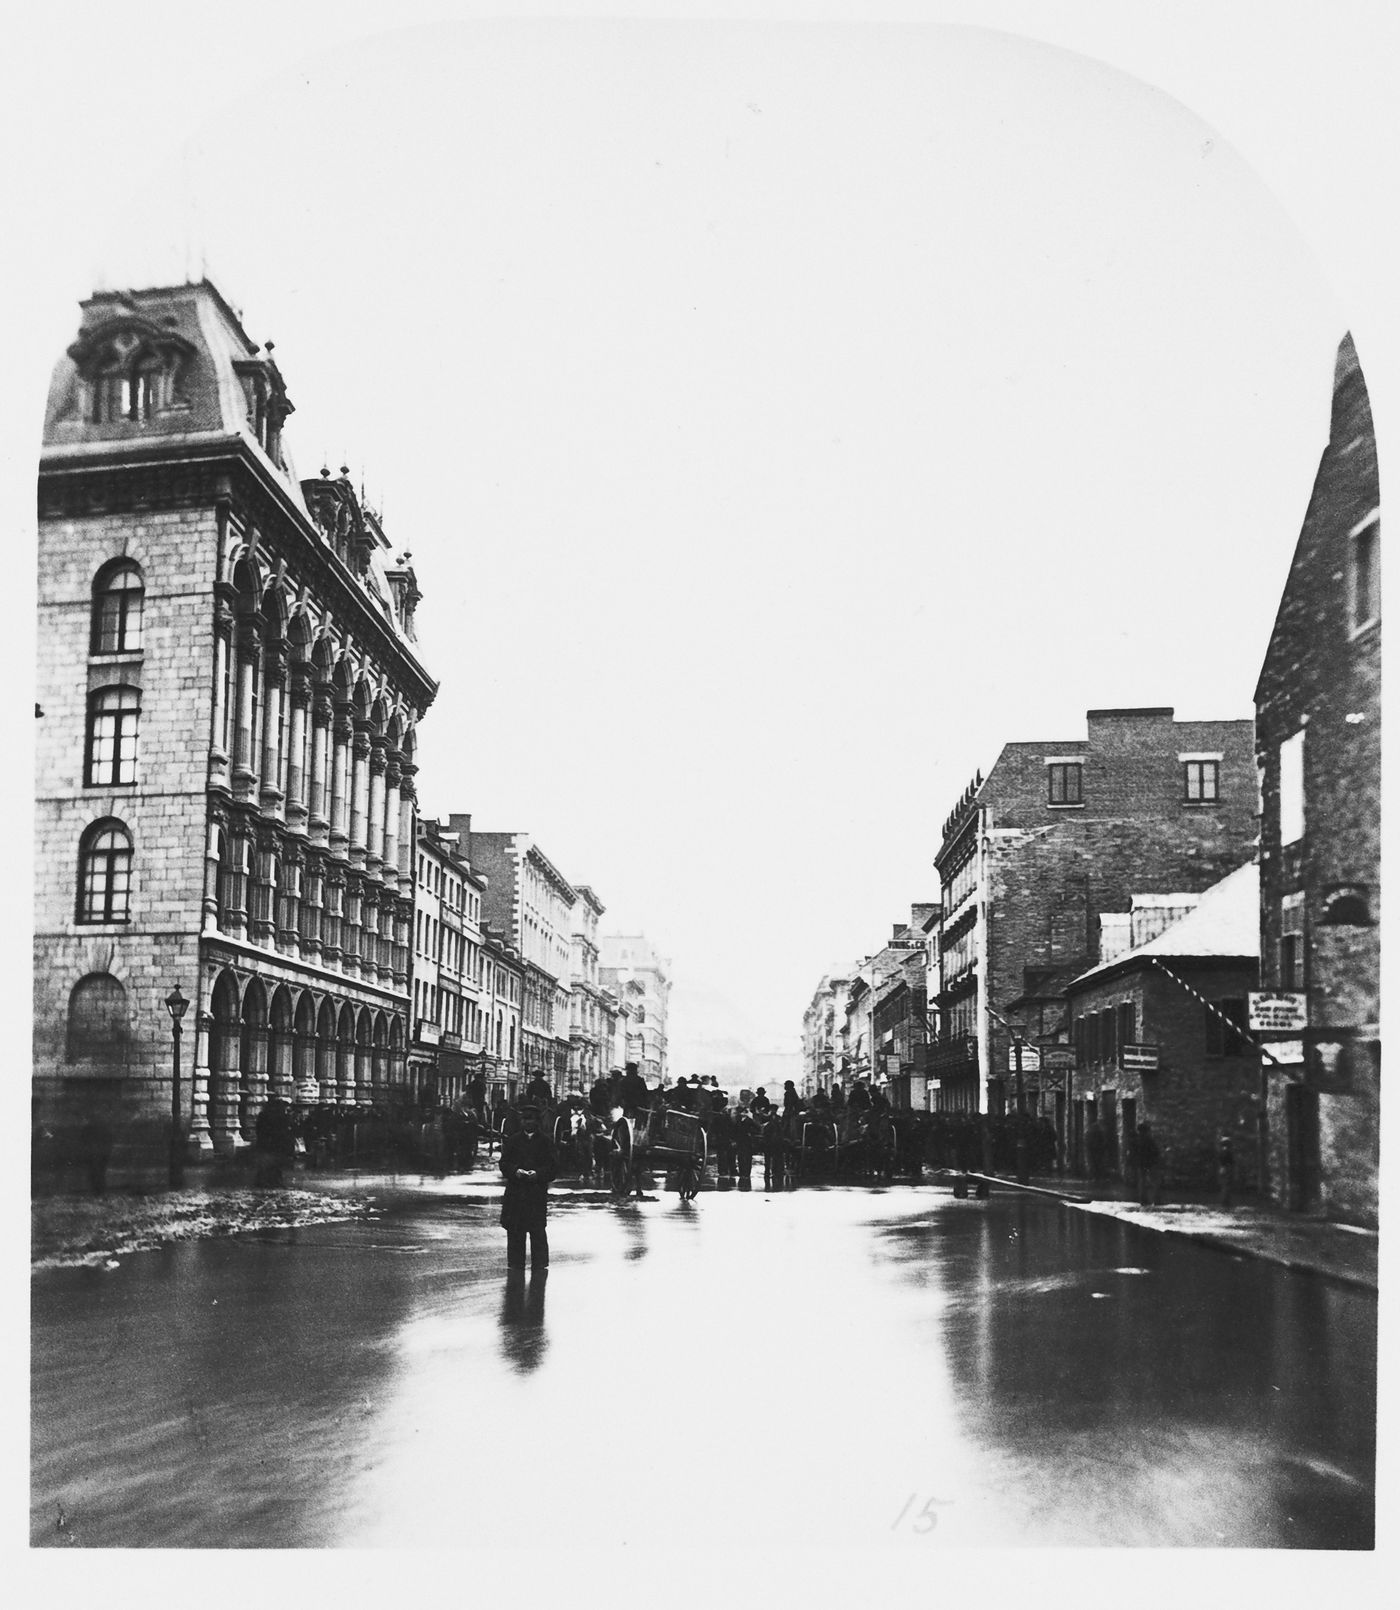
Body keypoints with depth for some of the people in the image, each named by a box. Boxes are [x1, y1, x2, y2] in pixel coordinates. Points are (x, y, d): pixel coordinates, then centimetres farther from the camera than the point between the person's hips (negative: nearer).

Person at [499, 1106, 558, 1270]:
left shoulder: (545, 1141, 3)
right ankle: (515, 1264, 14)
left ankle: (540, 1264, 5)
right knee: (514, 1231, 5)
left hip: (538, 1193, -2)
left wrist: (538, 1173, -16)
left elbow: (554, 1166, 0)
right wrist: (515, 1171, -14)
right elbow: (504, 1163, 5)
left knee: (538, 1230, -3)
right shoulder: (512, 1140, 8)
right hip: (515, 1191, 2)